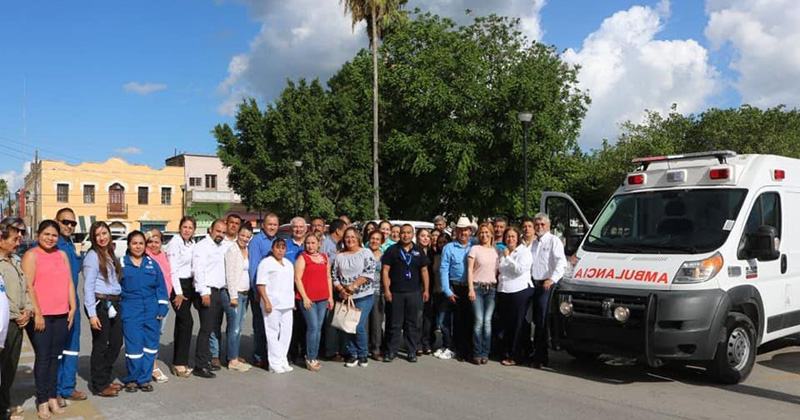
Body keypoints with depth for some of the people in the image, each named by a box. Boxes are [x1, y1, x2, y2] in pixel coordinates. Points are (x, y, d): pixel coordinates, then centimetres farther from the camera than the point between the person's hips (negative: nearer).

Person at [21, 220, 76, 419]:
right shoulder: (31, 255, -2)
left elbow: (69, 283, 15)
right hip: (41, 315, -5)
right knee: (43, 357, -2)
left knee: (55, 356, 9)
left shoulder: (62, 255, 16)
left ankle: (53, 397, 17)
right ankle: (42, 401, 7)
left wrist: (72, 308, 7)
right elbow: (28, 286, -10)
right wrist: (37, 313, -15)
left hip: (61, 315, 5)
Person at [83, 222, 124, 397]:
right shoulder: (92, 256, -8)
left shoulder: (111, 255, 15)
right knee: (101, 345, 1)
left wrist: (116, 303, 8)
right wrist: (92, 313, -17)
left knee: (116, 342, 12)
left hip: (113, 304, 8)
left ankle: (105, 378, 27)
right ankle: (99, 385, 13)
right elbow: (88, 286, -12)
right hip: (100, 304, -7)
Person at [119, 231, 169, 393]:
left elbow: (161, 287, 10)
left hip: (151, 311, 3)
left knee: (150, 345, 4)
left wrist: (162, 309, 4)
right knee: (134, 346, -2)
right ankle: (132, 379, 15)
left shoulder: (152, 264, 10)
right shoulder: (121, 264, 2)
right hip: (131, 311, -3)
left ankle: (145, 379, 15)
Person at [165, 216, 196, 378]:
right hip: (177, 285, -7)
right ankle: (180, 363, -7)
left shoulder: (192, 244, 12)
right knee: (187, 321, -13)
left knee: (181, 323, 10)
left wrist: (193, 287, 8)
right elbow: (173, 269, -14)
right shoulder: (175, 243, -11)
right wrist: (178, 293, -15)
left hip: (189, 284, 8)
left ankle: (178, 362, 15)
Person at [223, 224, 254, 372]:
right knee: (234, 328, -6)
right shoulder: (232, 250, -8)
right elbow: (230, 274, -12)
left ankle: (235, 358, 16)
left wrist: (248, 293, 9)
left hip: (245, 293, 7)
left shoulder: (247, 251, 13)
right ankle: (232, 361, -1)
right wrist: (233, 296, -16)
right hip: (234, 293, -7)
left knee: (238, 328, 10)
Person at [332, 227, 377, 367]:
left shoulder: (366, 253, -1)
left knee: (359, 326, -10)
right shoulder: (339, 256, 10)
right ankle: (352, 354, 20)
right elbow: (334, 276, 8)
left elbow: (369, 272, -11)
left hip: (364, 296, -4)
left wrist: (354, 285, -18)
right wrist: (341, 290, -8)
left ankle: (362, 354, 8)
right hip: (345, 297, 4)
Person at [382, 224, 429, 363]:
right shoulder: (392, 250, 2)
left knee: (412, 323, 6)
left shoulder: (418, 251, 8)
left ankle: (412, 351, 15)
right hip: (395, 292, -1)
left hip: (414, 292, 2)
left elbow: (424, 271, 10)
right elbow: (385, 270, 0)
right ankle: (392, 351, 13)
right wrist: (386, 289, -7)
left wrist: (426, 290, 4)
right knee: (395, 323, 4)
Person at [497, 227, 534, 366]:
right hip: (503, 291, 6)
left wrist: (507, 258, -9)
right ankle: (507, 353, 19)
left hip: (520, 291, -6)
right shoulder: (502, 253, 17)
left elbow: (520, 269, -16)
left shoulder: (524, 252, -2)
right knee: (506, 324, 9)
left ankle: (516, 356, 2)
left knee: (518, 325, -2)